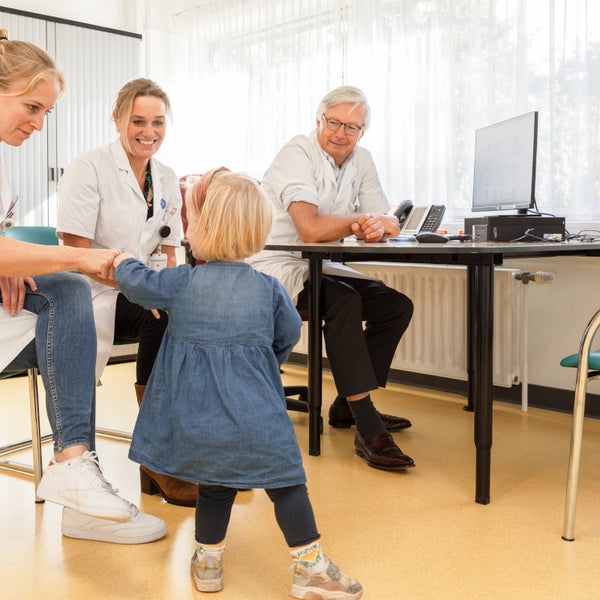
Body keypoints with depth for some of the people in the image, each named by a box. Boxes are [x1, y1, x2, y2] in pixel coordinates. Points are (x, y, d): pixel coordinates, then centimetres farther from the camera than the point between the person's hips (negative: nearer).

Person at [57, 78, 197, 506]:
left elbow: (168, 254, 12)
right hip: (96, 295, -5)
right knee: (164, 318, -32)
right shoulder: (89, 169, -7)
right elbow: (77, 253, -14)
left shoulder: (167, 180, 12)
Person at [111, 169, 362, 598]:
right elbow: (289, 335, 9)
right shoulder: (269, 289, -2)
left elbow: (138, 285, 7)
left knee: (214, 486, 17)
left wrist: (125, 262, 29)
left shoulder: (181, 283, -5)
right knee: (286, 482, 6)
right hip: (256, 414, -1)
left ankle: (208, 562, 29)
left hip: (198, 416, 2)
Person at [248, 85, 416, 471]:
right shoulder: (297, 154, -15)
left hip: (318, 268, 9)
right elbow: (310, 229, -29)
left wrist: (379, 225, -24)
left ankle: (348, 406, 8)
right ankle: (368, 429, -31)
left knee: (398, 306, 0)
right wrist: (360, 222, -13)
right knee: (344, 300, -33)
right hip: (276, 269, -8)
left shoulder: (361, 160, 8)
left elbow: (391, 223, 2)